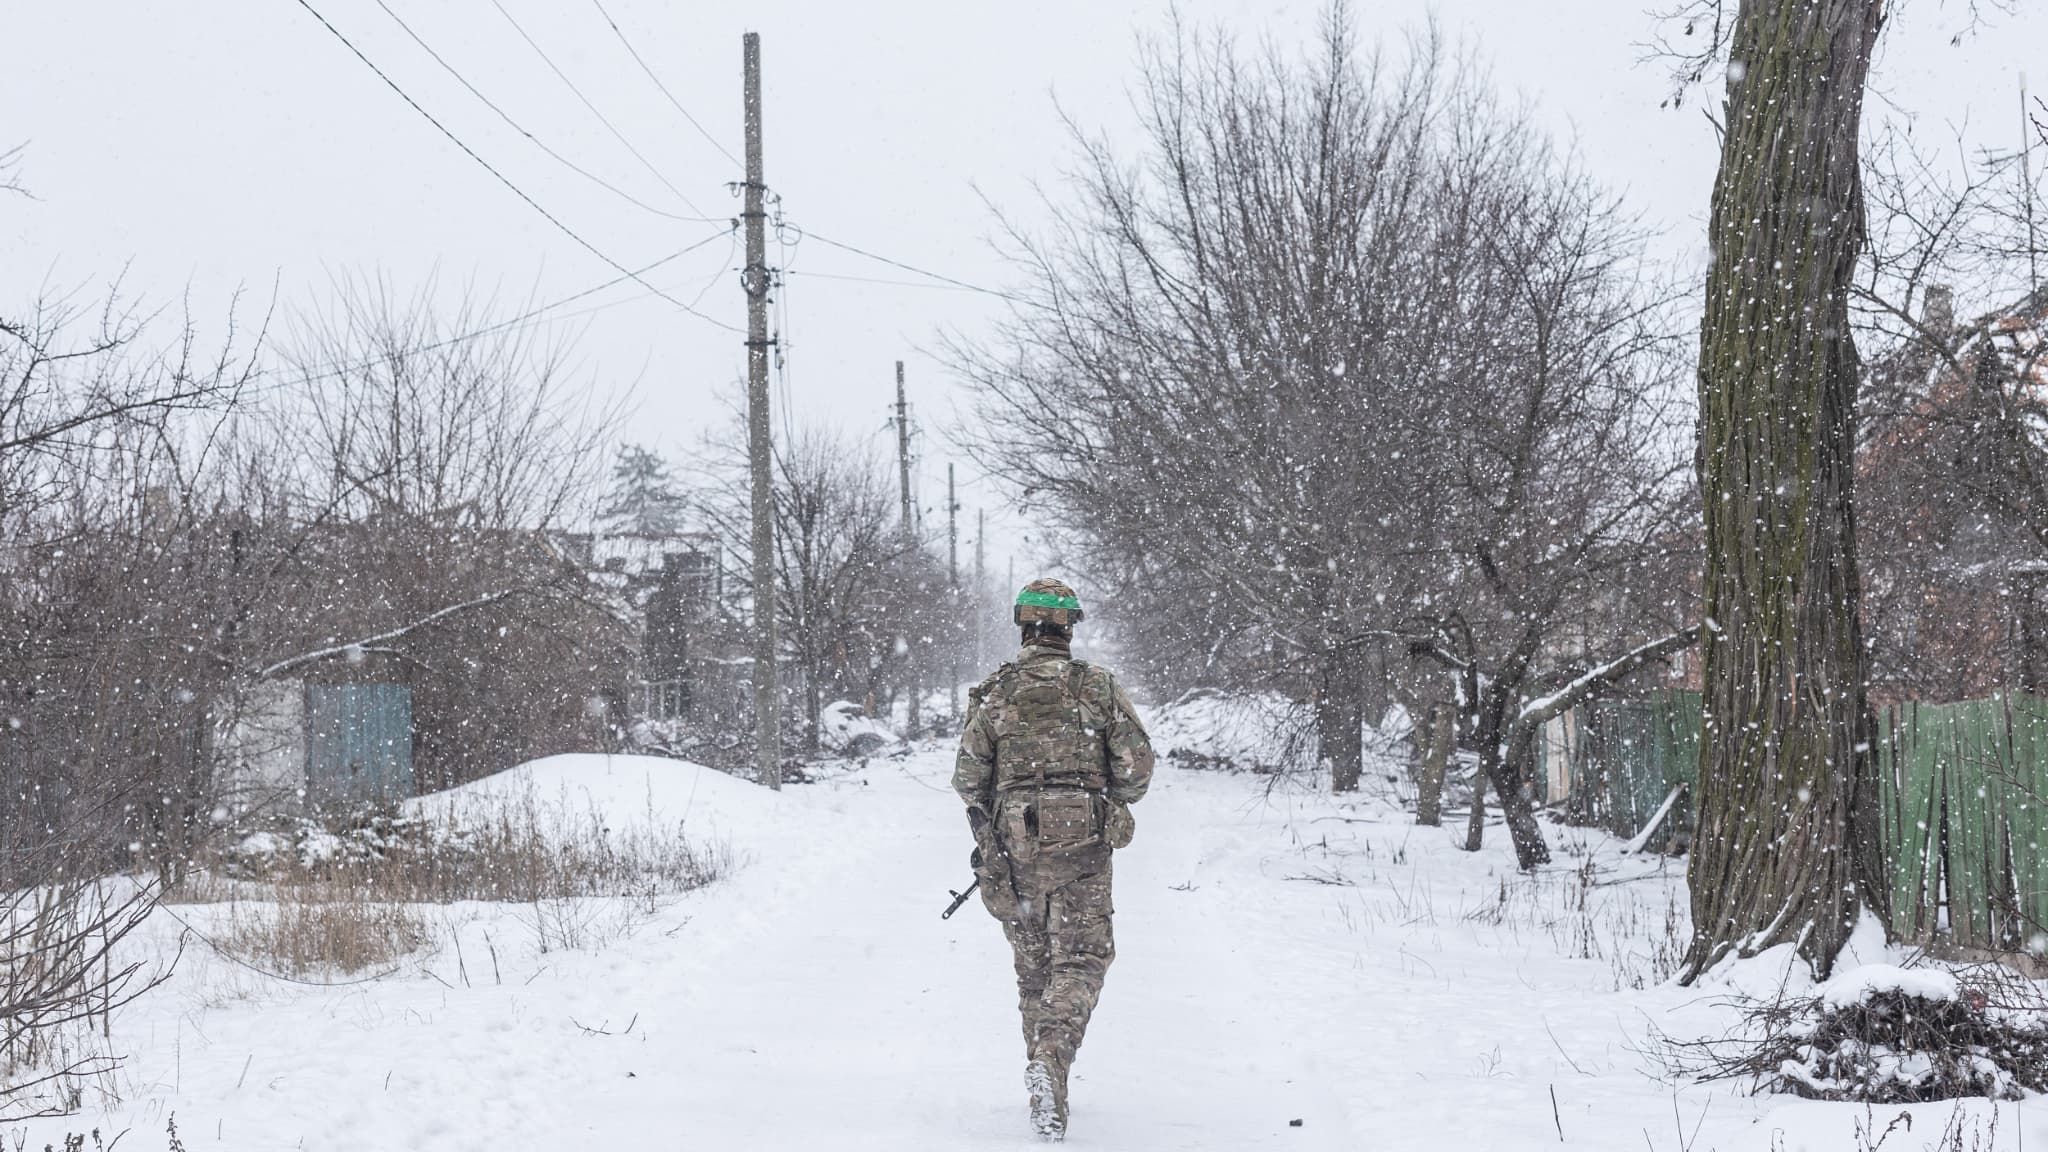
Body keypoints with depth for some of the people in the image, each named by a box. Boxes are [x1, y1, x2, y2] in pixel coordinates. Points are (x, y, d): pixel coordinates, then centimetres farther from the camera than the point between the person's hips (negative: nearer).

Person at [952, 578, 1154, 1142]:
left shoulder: (994, 694, 0)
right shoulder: (1098, 686, -2)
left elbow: (967, 778, 0)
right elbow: (1137, 763, -3)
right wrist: (1112, 799, 16)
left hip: (1014, 847, 2)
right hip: (1082, 845, -2)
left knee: (1034, 968, 13)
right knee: (1080, 960, 1)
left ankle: (1046, 1094, 17)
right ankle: (1051, 1056, -24)